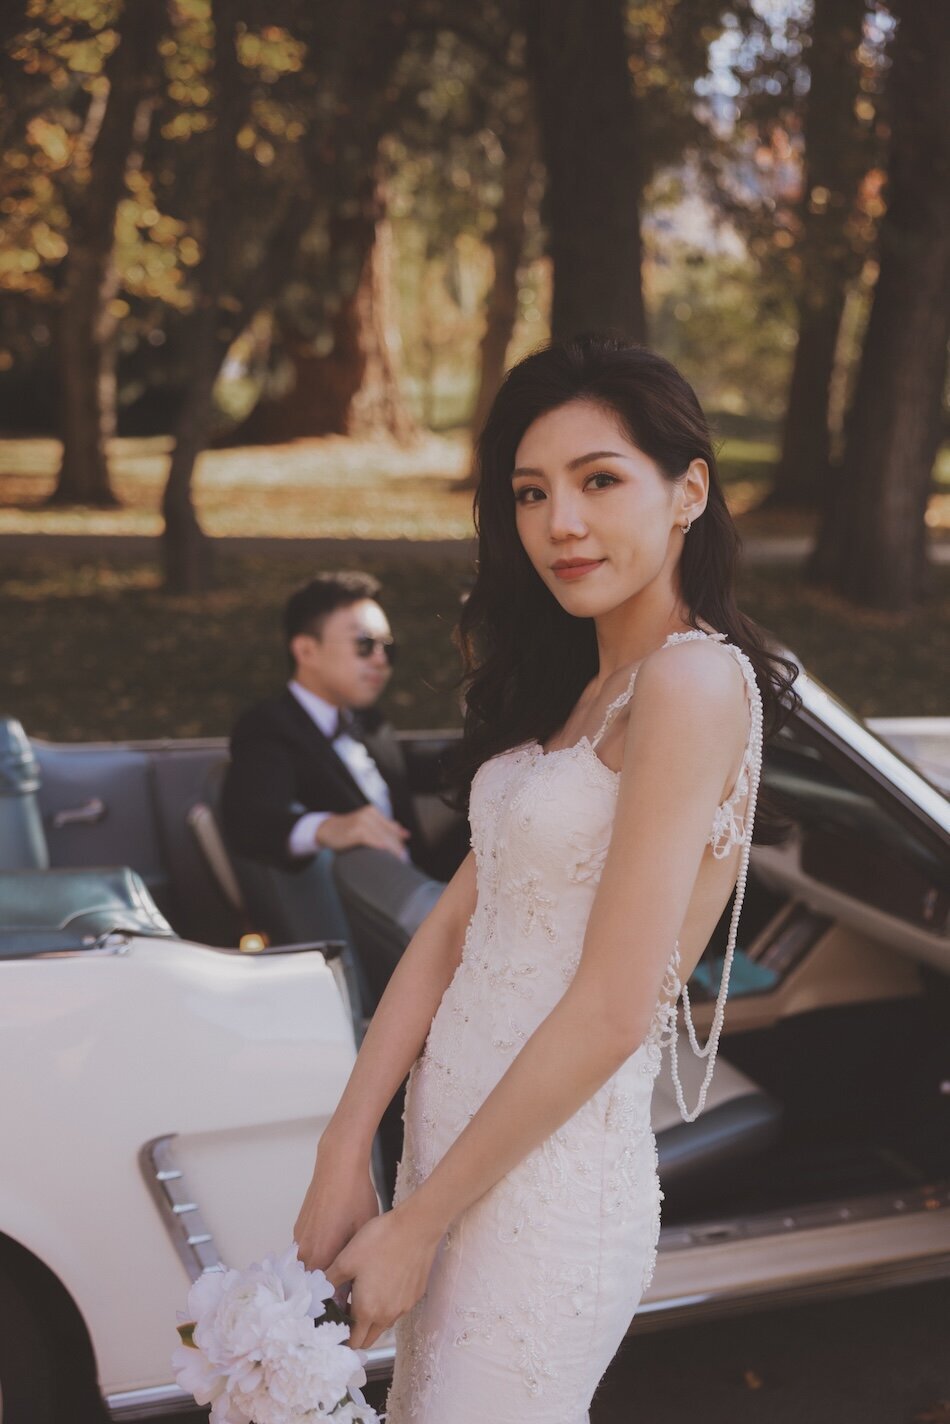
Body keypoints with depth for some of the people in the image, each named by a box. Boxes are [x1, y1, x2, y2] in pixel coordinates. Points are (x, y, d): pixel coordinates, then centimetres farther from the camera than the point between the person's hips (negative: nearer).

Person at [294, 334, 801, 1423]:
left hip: (548, 1181, -8)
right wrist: (342, 1156, -3)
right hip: (455, 1146, 9)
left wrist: (415, 1223, -13)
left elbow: (612, 1012, -20)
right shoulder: (577, 685, 10)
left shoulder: (693, 681, -18)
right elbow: (456, 920, 5)